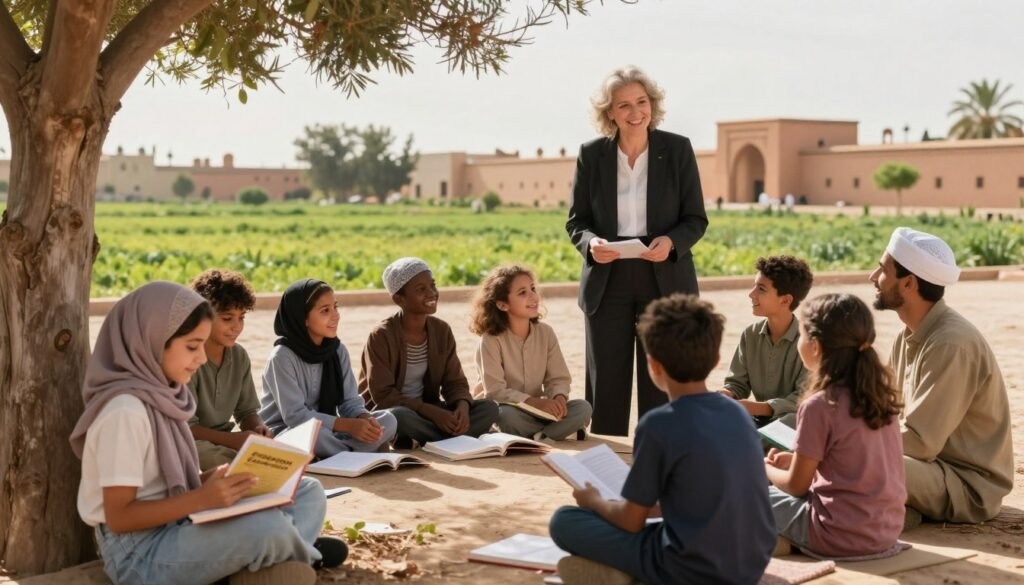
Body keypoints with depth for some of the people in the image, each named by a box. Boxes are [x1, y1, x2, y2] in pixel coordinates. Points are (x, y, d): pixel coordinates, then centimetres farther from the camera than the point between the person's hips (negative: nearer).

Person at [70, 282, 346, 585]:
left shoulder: (160, 395, 7)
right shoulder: (125, 411, -20)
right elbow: (118, 517, -21)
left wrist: (221, 478, -6)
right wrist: (203, 498, -29)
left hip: (177, 526, 9)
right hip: (139, 552, -9)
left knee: (308, 492, 7)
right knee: (267, 527, -31)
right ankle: (302, 554, 3)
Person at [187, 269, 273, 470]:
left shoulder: (239, 356, 3)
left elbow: (247, 410, 10)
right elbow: (185, 427, -20)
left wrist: (258, 428, -13)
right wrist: (232, 439, -30)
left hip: (223, 441, 7)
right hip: (189, 442, -7)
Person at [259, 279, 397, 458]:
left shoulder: (339, 350, 1)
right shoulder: (282, 356, -17)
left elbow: (350, 402, -1)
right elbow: (295, 416, -23)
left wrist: (365, 419, -25)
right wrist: (348, 425, -29)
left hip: (326, 432, 6)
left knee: (387, 420, -14)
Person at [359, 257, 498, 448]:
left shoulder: (442, 330, 2)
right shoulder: (381, 336, -15)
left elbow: (455, 382, 3)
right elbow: (383, 396, -20)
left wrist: (462, 407, -21)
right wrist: (433, 412, -27)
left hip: (426, 409, 6)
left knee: (489, 408, -14)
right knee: (400, 416, -41)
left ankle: (419, 444, -23)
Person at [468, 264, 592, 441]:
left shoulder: (545, 332, 0)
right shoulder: (491, 339, -14)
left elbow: (558, 378, 1)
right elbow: (495, 391, -19)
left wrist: (559, 398, -23)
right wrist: (536, 402, -29)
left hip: (537, 411, 4)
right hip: (506, 408, -4)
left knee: (583, 408, -19)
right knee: (507, 416, -39)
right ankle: (558, 429, -18)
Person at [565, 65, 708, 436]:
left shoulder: (677, 149, -1)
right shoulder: (591, 155, 2)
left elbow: (696, 219, 2)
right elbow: (576, 221, 6)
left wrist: (671, 242, -19)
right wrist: (591, 243, -16)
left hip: (664, 281, -1)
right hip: (607, 282, 1)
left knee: (661, 388, 3)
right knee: (606, 386, 5)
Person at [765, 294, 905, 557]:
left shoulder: (819, 406, -17)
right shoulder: (881, 394, 3)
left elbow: (797, 486, -7)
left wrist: (765, 469, 12)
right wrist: (797, 458, 18)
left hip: (843, 536, -7)